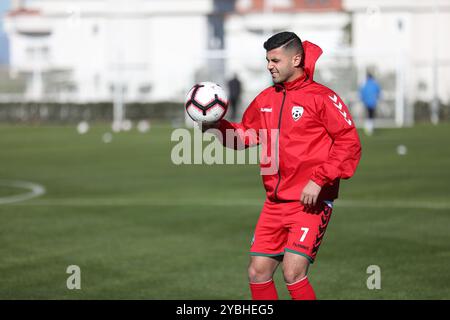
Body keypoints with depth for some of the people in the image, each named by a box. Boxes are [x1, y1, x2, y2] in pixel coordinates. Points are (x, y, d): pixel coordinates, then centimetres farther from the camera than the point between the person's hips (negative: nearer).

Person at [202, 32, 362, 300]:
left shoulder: (322, 97, -8)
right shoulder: (266, 99, 12)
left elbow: (349, 143, -11)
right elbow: (245, 134, 23)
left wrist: (319, 180, -18)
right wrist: (218, 126, 3)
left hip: (310, 203, -7)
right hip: (275, 204, 7)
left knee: (293, 272, -18)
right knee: (258, 273, 5)